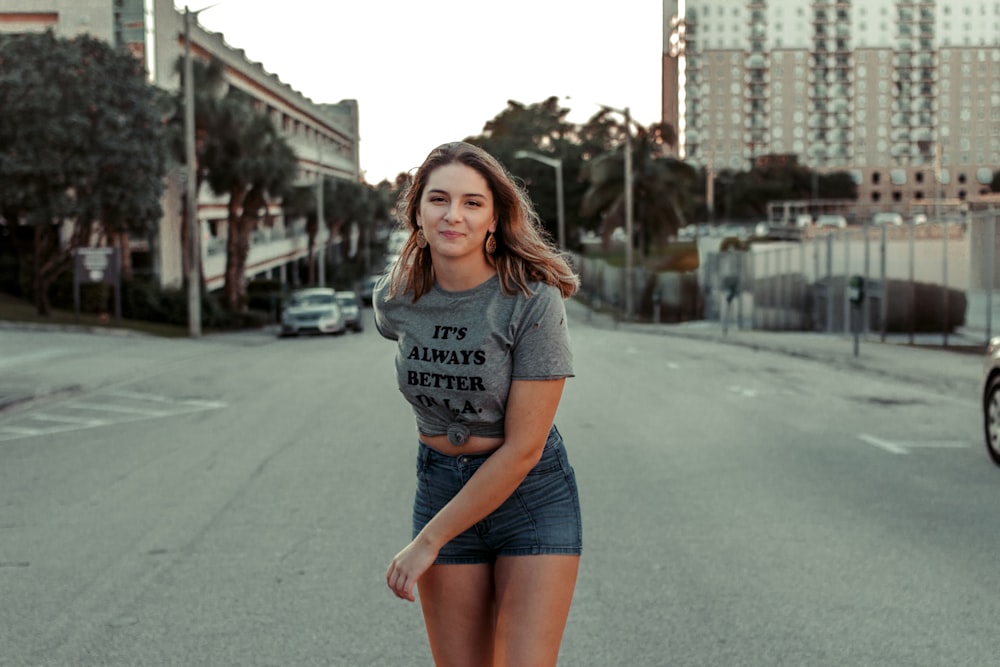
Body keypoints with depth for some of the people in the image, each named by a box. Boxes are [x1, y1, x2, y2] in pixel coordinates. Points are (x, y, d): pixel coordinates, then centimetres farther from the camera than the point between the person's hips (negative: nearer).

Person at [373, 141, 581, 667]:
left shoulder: (533, 301, -20)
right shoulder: (393, 300, -5)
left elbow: (522, 449, -20)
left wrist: (428, 541, -16)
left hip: (531, 492, -4)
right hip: (441, 487, 4)